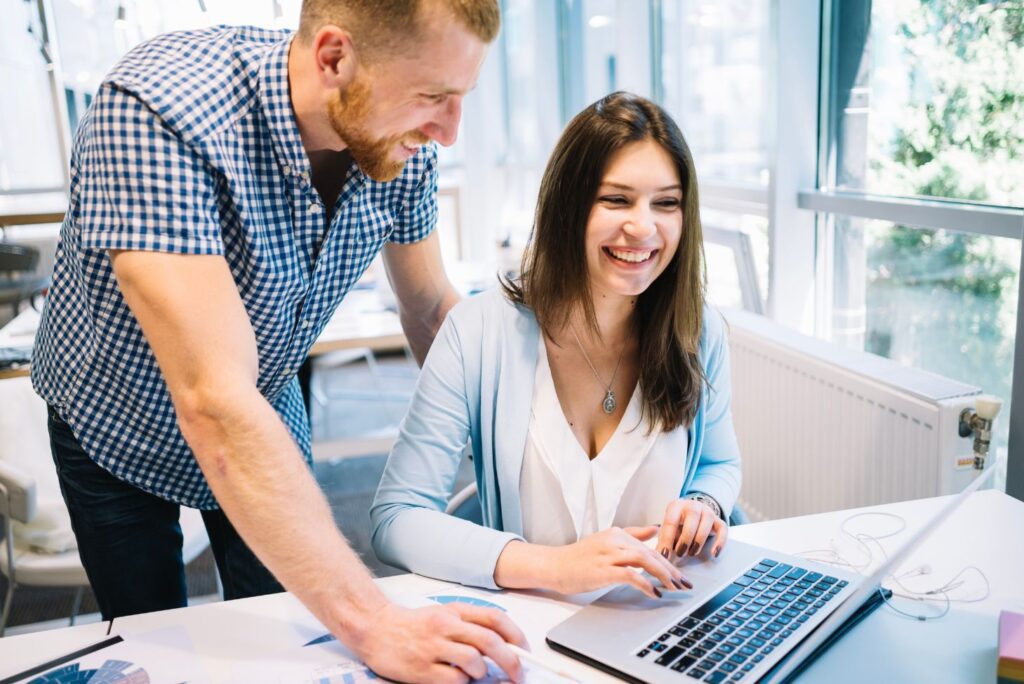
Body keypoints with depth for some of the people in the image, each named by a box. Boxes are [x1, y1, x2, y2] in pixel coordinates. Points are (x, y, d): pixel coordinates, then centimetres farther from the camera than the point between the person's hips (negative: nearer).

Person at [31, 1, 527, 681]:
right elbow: (215, 403, -44)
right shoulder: (152, 113, -38)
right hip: (119, 423, -3)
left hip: (269, 415, 4)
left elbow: (432, 308, -5)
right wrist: (372, 623, -45)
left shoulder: (403, 143, -21)